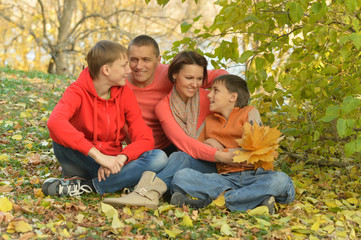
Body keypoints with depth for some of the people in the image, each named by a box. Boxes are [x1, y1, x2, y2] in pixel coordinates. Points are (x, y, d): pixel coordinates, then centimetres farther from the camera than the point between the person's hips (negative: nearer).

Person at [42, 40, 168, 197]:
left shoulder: (125, 93, -1)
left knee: (159, 157, -24)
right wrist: (98, 155, -41)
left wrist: (120, 158, -28)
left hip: (112, 164, 5)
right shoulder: (78, 92, -13)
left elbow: (145, 139, -7)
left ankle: (89, 186, -26)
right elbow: (55, 122, -36)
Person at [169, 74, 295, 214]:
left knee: (281, 180, -36)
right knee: (180, 176, -22)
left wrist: (220, 151, 0)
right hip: (226, 179, 2)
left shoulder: (249, 113, 7)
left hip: (254, 176, -2)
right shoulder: (208, 121, 20)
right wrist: (205, 146, 3)